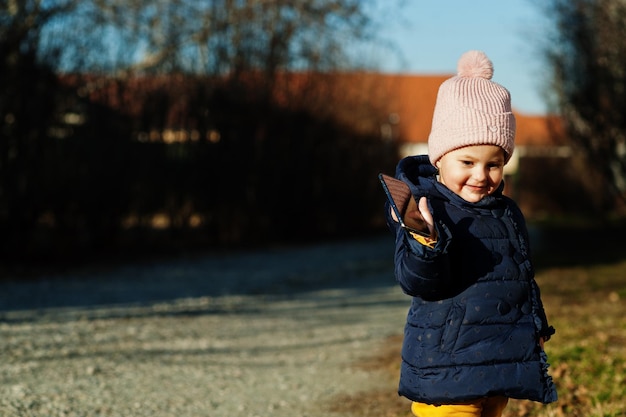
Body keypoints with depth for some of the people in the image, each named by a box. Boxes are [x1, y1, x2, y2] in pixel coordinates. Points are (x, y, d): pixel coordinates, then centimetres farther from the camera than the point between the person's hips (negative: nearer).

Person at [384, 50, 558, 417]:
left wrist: (537, 325, 24)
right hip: (447, 369, -7)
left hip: (502, 368, 7)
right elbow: (418, 282, -21)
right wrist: (425, 239, -38)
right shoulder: (426, 210, -10)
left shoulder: (508, 213, 12)